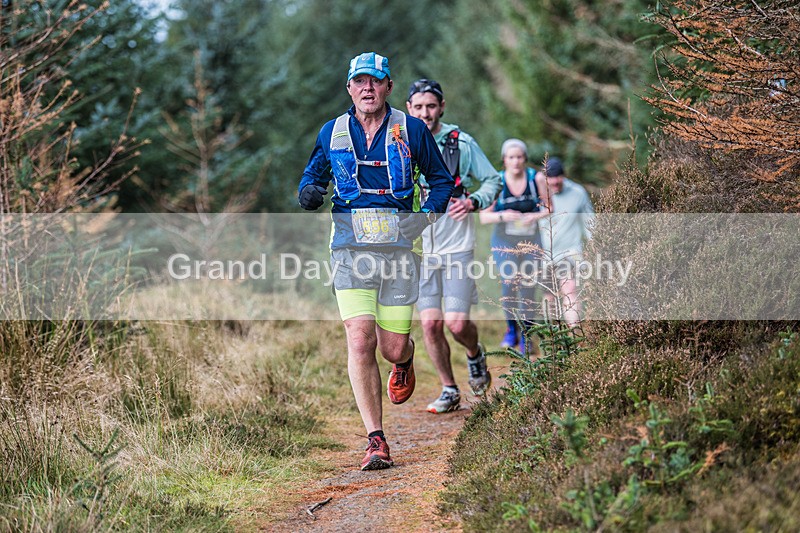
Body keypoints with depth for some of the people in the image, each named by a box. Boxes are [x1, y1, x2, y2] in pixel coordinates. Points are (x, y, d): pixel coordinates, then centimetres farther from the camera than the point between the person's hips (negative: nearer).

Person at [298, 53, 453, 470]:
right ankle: (376, 441, -8)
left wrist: (431, 213, -1)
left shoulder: (411, 130, 5)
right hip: (351, 247, 1)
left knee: (393, 348, 1)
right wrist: (309, 192, -1)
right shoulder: (332, 133, 9)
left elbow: (441, 178, 16)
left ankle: (404, 363, 42)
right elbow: (313, 175, 22)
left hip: (399, 246, 0)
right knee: (360, 342, -14)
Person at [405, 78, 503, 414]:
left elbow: (493, 180, 6)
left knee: (456, 323, -8)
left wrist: (473, 202, -13)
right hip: (420, 249, 2)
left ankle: (475, 355, 27)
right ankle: (449, 391, 15)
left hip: (457, 247, -2)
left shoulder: (461, 143, -3)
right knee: (430, 324, -2)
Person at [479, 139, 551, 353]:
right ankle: (511, 329, 8)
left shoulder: (536, 178, -5)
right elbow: (483, 217, -6)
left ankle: (525, 335, 22)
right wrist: (502, 216, -24)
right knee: (509, 283, -16)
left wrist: (537, 216, -16)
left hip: (531, 241, 1)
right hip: (504, 242, -1)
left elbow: (550, 207, 4)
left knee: (528, 287, 3)